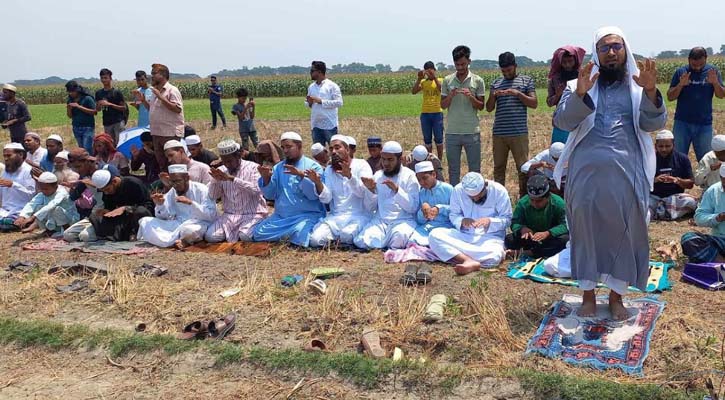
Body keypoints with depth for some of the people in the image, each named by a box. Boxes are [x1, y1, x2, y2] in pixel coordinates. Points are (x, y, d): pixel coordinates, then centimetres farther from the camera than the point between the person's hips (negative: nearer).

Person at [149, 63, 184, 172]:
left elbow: (177, 109, -21)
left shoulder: (172, 90, -9)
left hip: (170, 134, -9)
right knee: (161, 163, 14)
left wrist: (161, 97, -20)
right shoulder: (155, 91, 18)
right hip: (157, 133, 9)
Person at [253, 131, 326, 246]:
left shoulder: (313, 166, -3)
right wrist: (266, 178, -11)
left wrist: (301, 175, -28)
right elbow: (270, 195, 7)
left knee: (299, 235, -34)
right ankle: (289, 234, 4)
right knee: (259, 233, -13)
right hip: (281, 216, 5)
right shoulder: (278, 167, 12)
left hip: (307, 215, -5)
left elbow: (314, 195, -15)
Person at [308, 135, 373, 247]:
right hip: (335, 217, 3)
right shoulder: (329, 170, 12)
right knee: (315, 240, -20)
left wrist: (349, 176, -31)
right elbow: (326, 199, -1)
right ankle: (336, 236, 6)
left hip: (358, 216, -3)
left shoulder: (361, 165, 0)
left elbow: (363, 192, -15)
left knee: (347, 235, -34)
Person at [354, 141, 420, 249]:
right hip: (380, 220, 3)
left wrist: (397, 190, -20)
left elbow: (413, 208, -9)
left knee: (398, 238, -36)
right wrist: (371, 190, -9)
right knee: (362, 241, -24)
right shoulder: (377, 175, 12)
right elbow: (370, 208, 8)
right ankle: (388, 239, 0)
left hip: (403, 220, -3)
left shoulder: (409, 176, 1)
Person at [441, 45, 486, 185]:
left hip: (472, 132, -1)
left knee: (475, 169, 6)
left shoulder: (477, 81, 1)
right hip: (452, 132, 1)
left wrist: (471, 97, -17)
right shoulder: (447, 80, 5)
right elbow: (443, 105, 6)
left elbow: (481, 106, 1)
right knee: (453, 169, 9)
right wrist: (451, 96, -14)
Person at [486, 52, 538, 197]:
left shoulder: (526, 80, 7)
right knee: (498, 167, 8)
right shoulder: (496, 83, 14)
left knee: (523, 168, 0)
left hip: (519, 132, -3)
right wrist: (493, 96, -8)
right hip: (498, 133, 3)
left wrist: (518, 94, -13)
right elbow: (489, 108, 12)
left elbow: (534, 104, 0)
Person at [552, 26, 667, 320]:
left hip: (626, 174, 1)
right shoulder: (578, 86, 7)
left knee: (624, 233, 6)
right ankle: (588, 296, 19)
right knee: (586, 232, 5)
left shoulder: (638, 87, 9)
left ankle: (616, 296, 22)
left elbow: (655, 123, -4)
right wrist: (579, 94, -25)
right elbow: (562, 122, -8)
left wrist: (650, 92, -22)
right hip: (586, 173, -1)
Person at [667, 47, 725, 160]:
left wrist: (715, 82, -22)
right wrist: (680, 85, -21)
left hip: (704, 124, 1)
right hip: (682, 123, -1)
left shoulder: (713, 71, 2)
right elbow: (670, 97, -4)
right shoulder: (680, 72, -1)